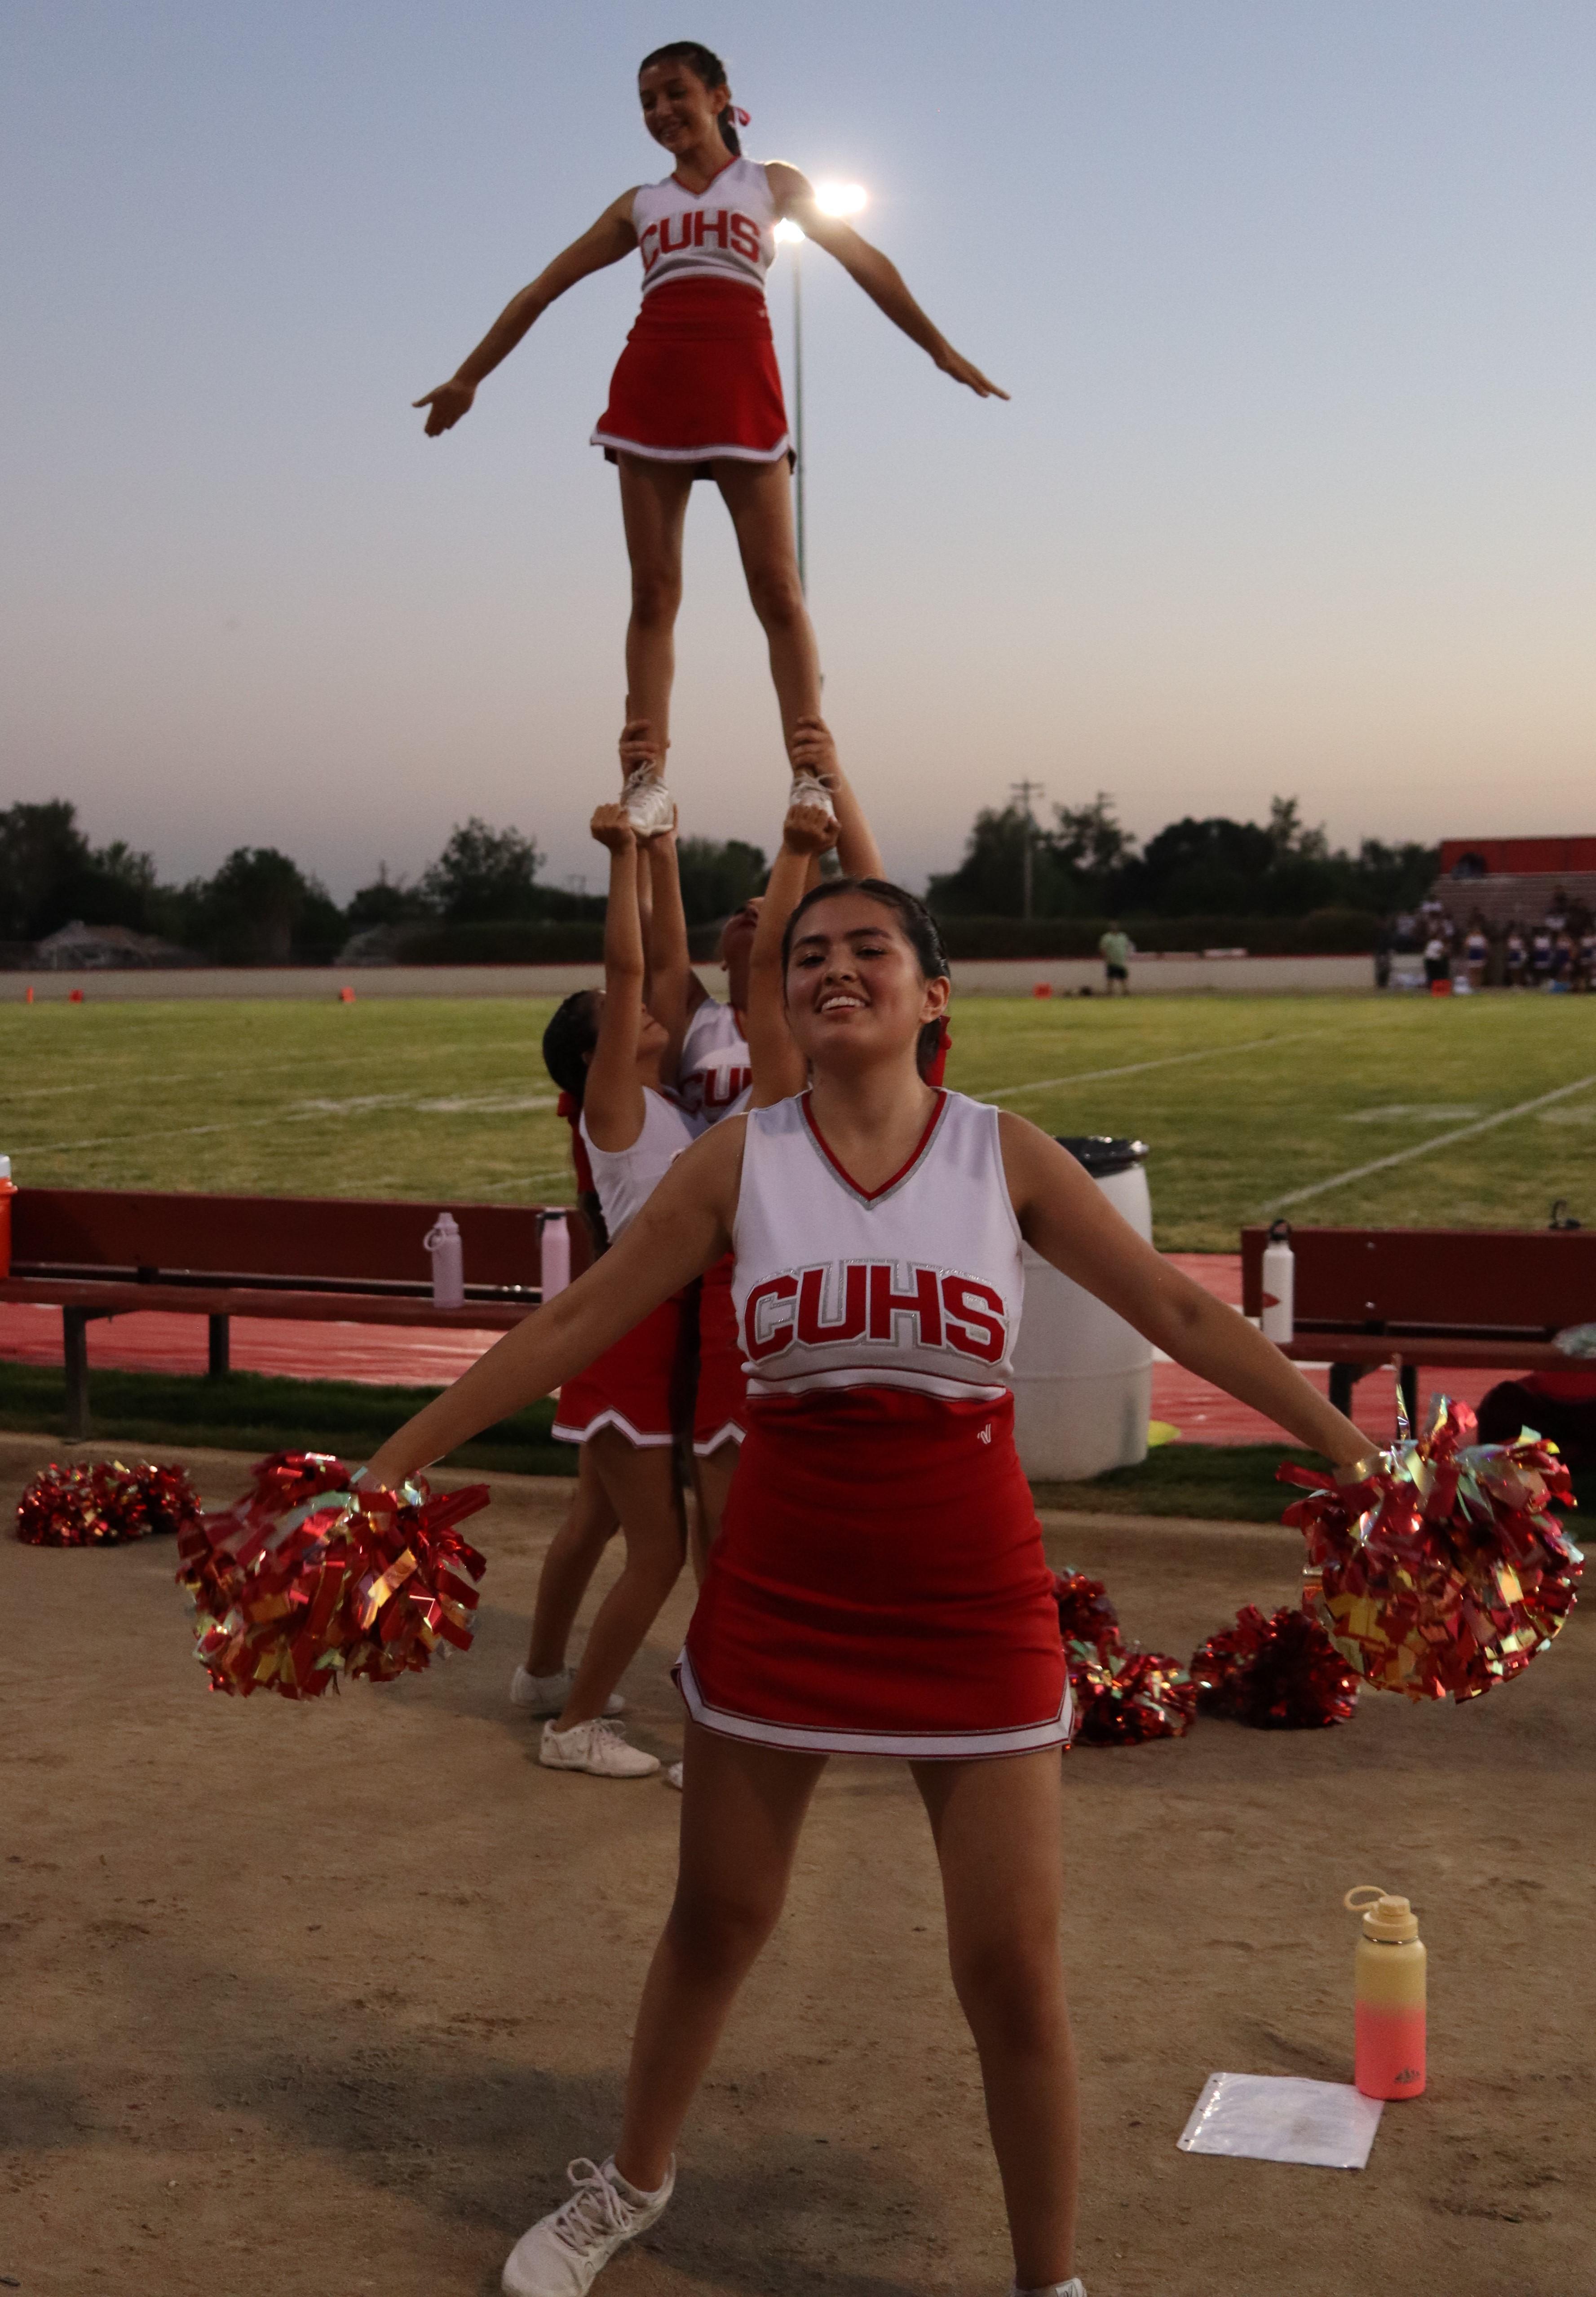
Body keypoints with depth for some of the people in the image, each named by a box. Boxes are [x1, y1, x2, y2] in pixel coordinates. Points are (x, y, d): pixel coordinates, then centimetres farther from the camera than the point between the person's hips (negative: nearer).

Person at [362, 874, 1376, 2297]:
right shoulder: (741, 1160, -2)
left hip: (972, 1604, -1)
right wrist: (399, 1459, 1)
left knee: (1013, 1969, 1)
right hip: (780, 1591, 1)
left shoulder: (1005, 1155, -3)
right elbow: (576, 1323, 1)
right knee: (717, 1920, 17)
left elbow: (1181, 1312, 0)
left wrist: (1355, 1451, -3)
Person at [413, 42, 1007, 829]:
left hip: (741, 385, -2)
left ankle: (813, 778, -12)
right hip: (650, 386, 2)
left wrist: (939, 349, 10)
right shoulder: (640, 204, 21)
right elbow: (542, 289, 22)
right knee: (653, 592, -3)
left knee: (777, 592, -8)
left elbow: (863, 262, 15)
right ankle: (648, 781, -5)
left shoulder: (772, 184, 17)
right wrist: (468, 376, 20)